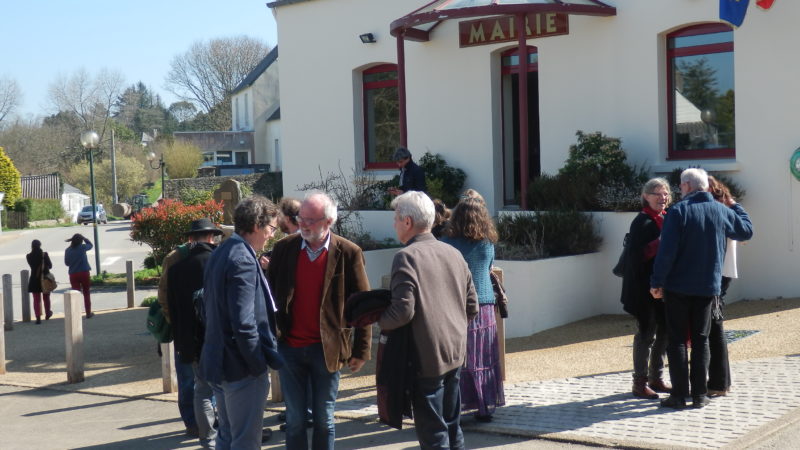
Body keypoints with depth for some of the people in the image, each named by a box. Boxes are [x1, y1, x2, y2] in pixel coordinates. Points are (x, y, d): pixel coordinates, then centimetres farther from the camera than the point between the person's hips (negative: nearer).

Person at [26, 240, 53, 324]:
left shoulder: (29, 256, -7)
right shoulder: (44, 254, -10)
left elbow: (31, 265, 7)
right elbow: (50, 266, -1)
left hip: (34, 280, 0)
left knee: (36, 299, 3)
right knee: (46, 297, 20)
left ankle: (38, 318, -6)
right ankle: (47, 314, 34)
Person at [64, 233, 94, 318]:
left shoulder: (68, 250, 0)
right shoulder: (82, 247, -8)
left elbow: (66, 262, 9)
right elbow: (90, 245, 11)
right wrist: (83, 237, 10)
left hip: (73, 274, 2)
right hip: (84, 273, -2)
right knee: (86, 293, 12)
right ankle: (88, 313, 16)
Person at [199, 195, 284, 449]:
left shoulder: (219, 254, 10)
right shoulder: (243, 261, -20)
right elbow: (243, 324, -24)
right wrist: (259, 364, -15)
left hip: (218, 361, 10)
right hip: (241, 366, -10)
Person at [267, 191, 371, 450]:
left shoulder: (348, 253, -5)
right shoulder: (283, 249, 1)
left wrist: (361, 350, -4)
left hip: (327, 349, -2)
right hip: (290, 348, 2)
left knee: (324, 420, 9)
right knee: (295, 420, 8)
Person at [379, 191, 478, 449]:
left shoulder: (406, 257, -14)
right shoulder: (453, 253, 8)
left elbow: (403, 311, -21)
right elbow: (472, 307, 11)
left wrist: (380, 322, -2)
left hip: (426, 356, -7)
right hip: (455, 352, 7)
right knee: (452, 426, 17)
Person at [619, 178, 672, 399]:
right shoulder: (642, 222, -11)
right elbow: (636, 255, -19)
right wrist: (659, 244, -28)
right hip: (646, 288, -8)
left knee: (664, 331, 12)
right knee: (646, 333, -2)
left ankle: (656, 378, 24)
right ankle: (639, 383, 6)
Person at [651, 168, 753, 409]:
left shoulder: (678, 211, -11)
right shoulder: (722, 211, 2)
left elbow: (667, 250, -16)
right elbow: (746, 231, 19)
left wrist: (657, 282, -10)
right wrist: (737, 207, 34)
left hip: (678, 287, -4)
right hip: (708, 287, 4)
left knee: (676, 340, 4)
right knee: (701, 340, 11)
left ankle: (679, 394, 2)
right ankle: (699, 394, 10)